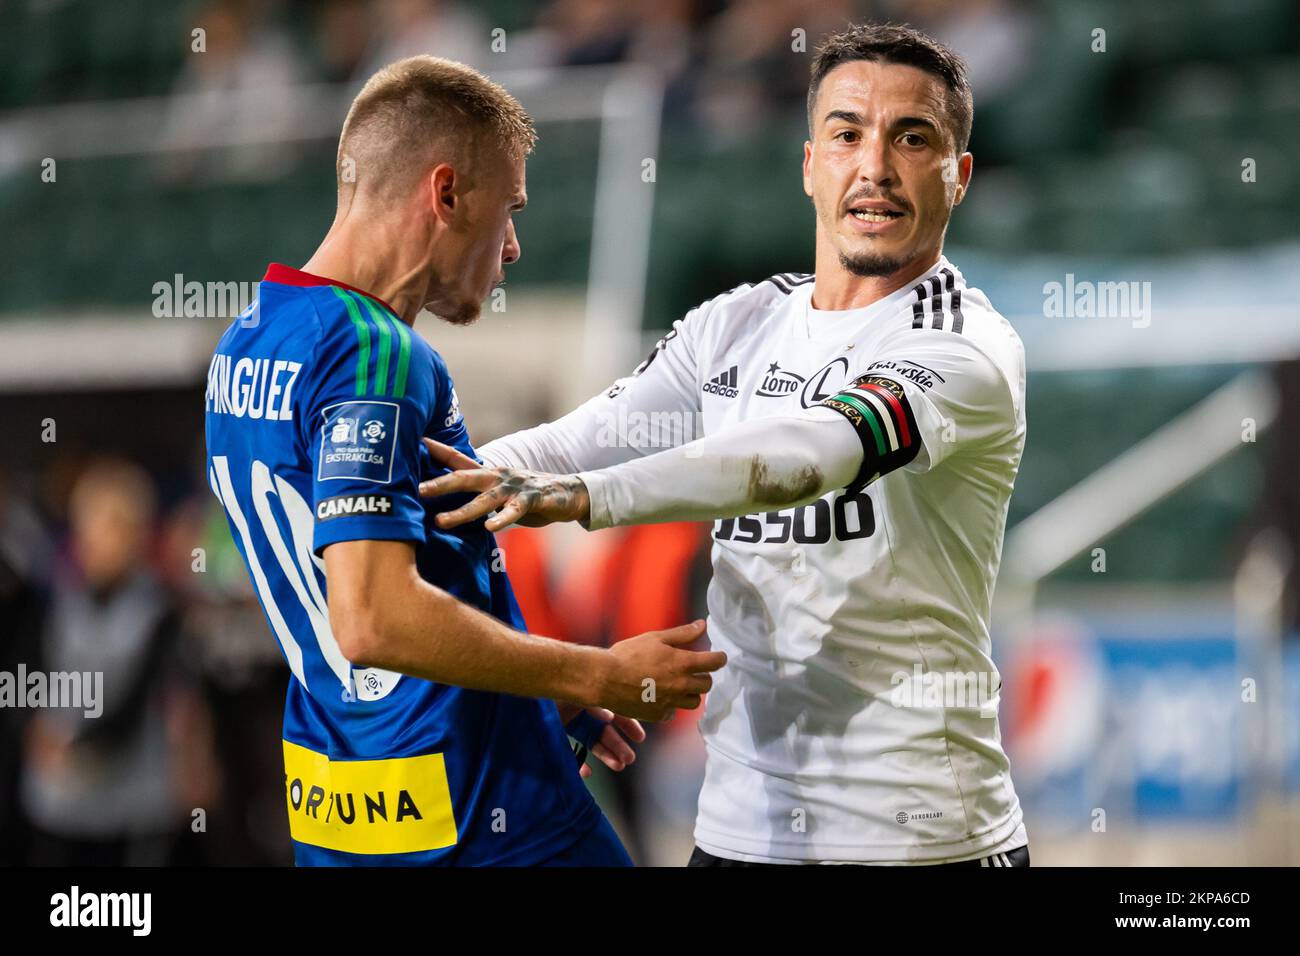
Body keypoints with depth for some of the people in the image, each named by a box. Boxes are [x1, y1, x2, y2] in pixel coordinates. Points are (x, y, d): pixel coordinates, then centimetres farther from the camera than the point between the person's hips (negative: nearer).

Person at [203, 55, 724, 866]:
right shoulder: (378, 357, -18)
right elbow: (373, 619, -28)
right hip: (475, 819, -9)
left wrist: (548, 699, 20)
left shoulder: (246, 344, 11)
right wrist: (602, 679, -18)